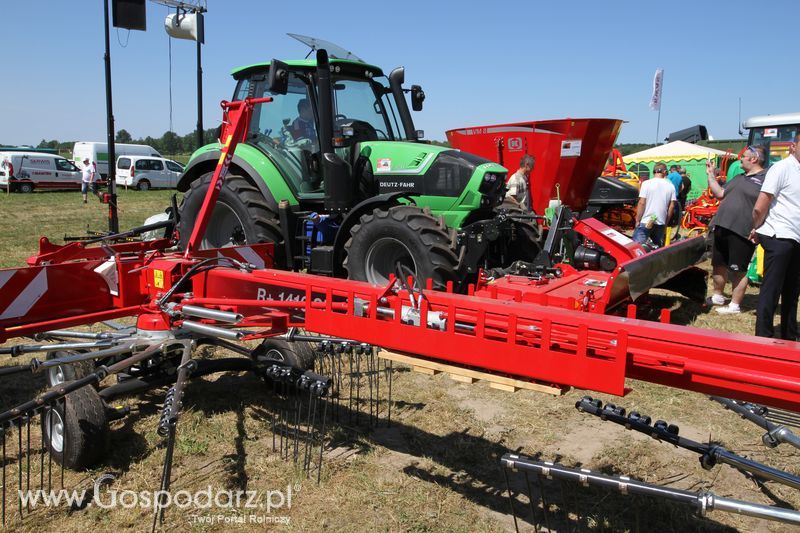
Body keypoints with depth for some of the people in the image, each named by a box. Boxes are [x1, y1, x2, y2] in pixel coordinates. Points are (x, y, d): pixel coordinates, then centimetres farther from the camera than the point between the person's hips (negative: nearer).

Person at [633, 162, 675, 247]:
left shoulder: (647, 184, -6)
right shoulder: (670, 186, 5)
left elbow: (641, 203, -10)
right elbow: (671, 206, 5)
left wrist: (637, 220, -3)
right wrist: (666, 223, 15)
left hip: (645, 222, -4)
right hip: (661, 223, 4)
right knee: (658, 248, 17)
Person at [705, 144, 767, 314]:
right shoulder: (739, 177, 19)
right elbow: (720, 193, 22)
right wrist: (711, 174, 19)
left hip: (742, 232, -8)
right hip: (722, 228, 8)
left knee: (738, 270, 0)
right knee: (718, 265, 17)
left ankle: (735, 305, 8)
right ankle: (717, 296, 33)